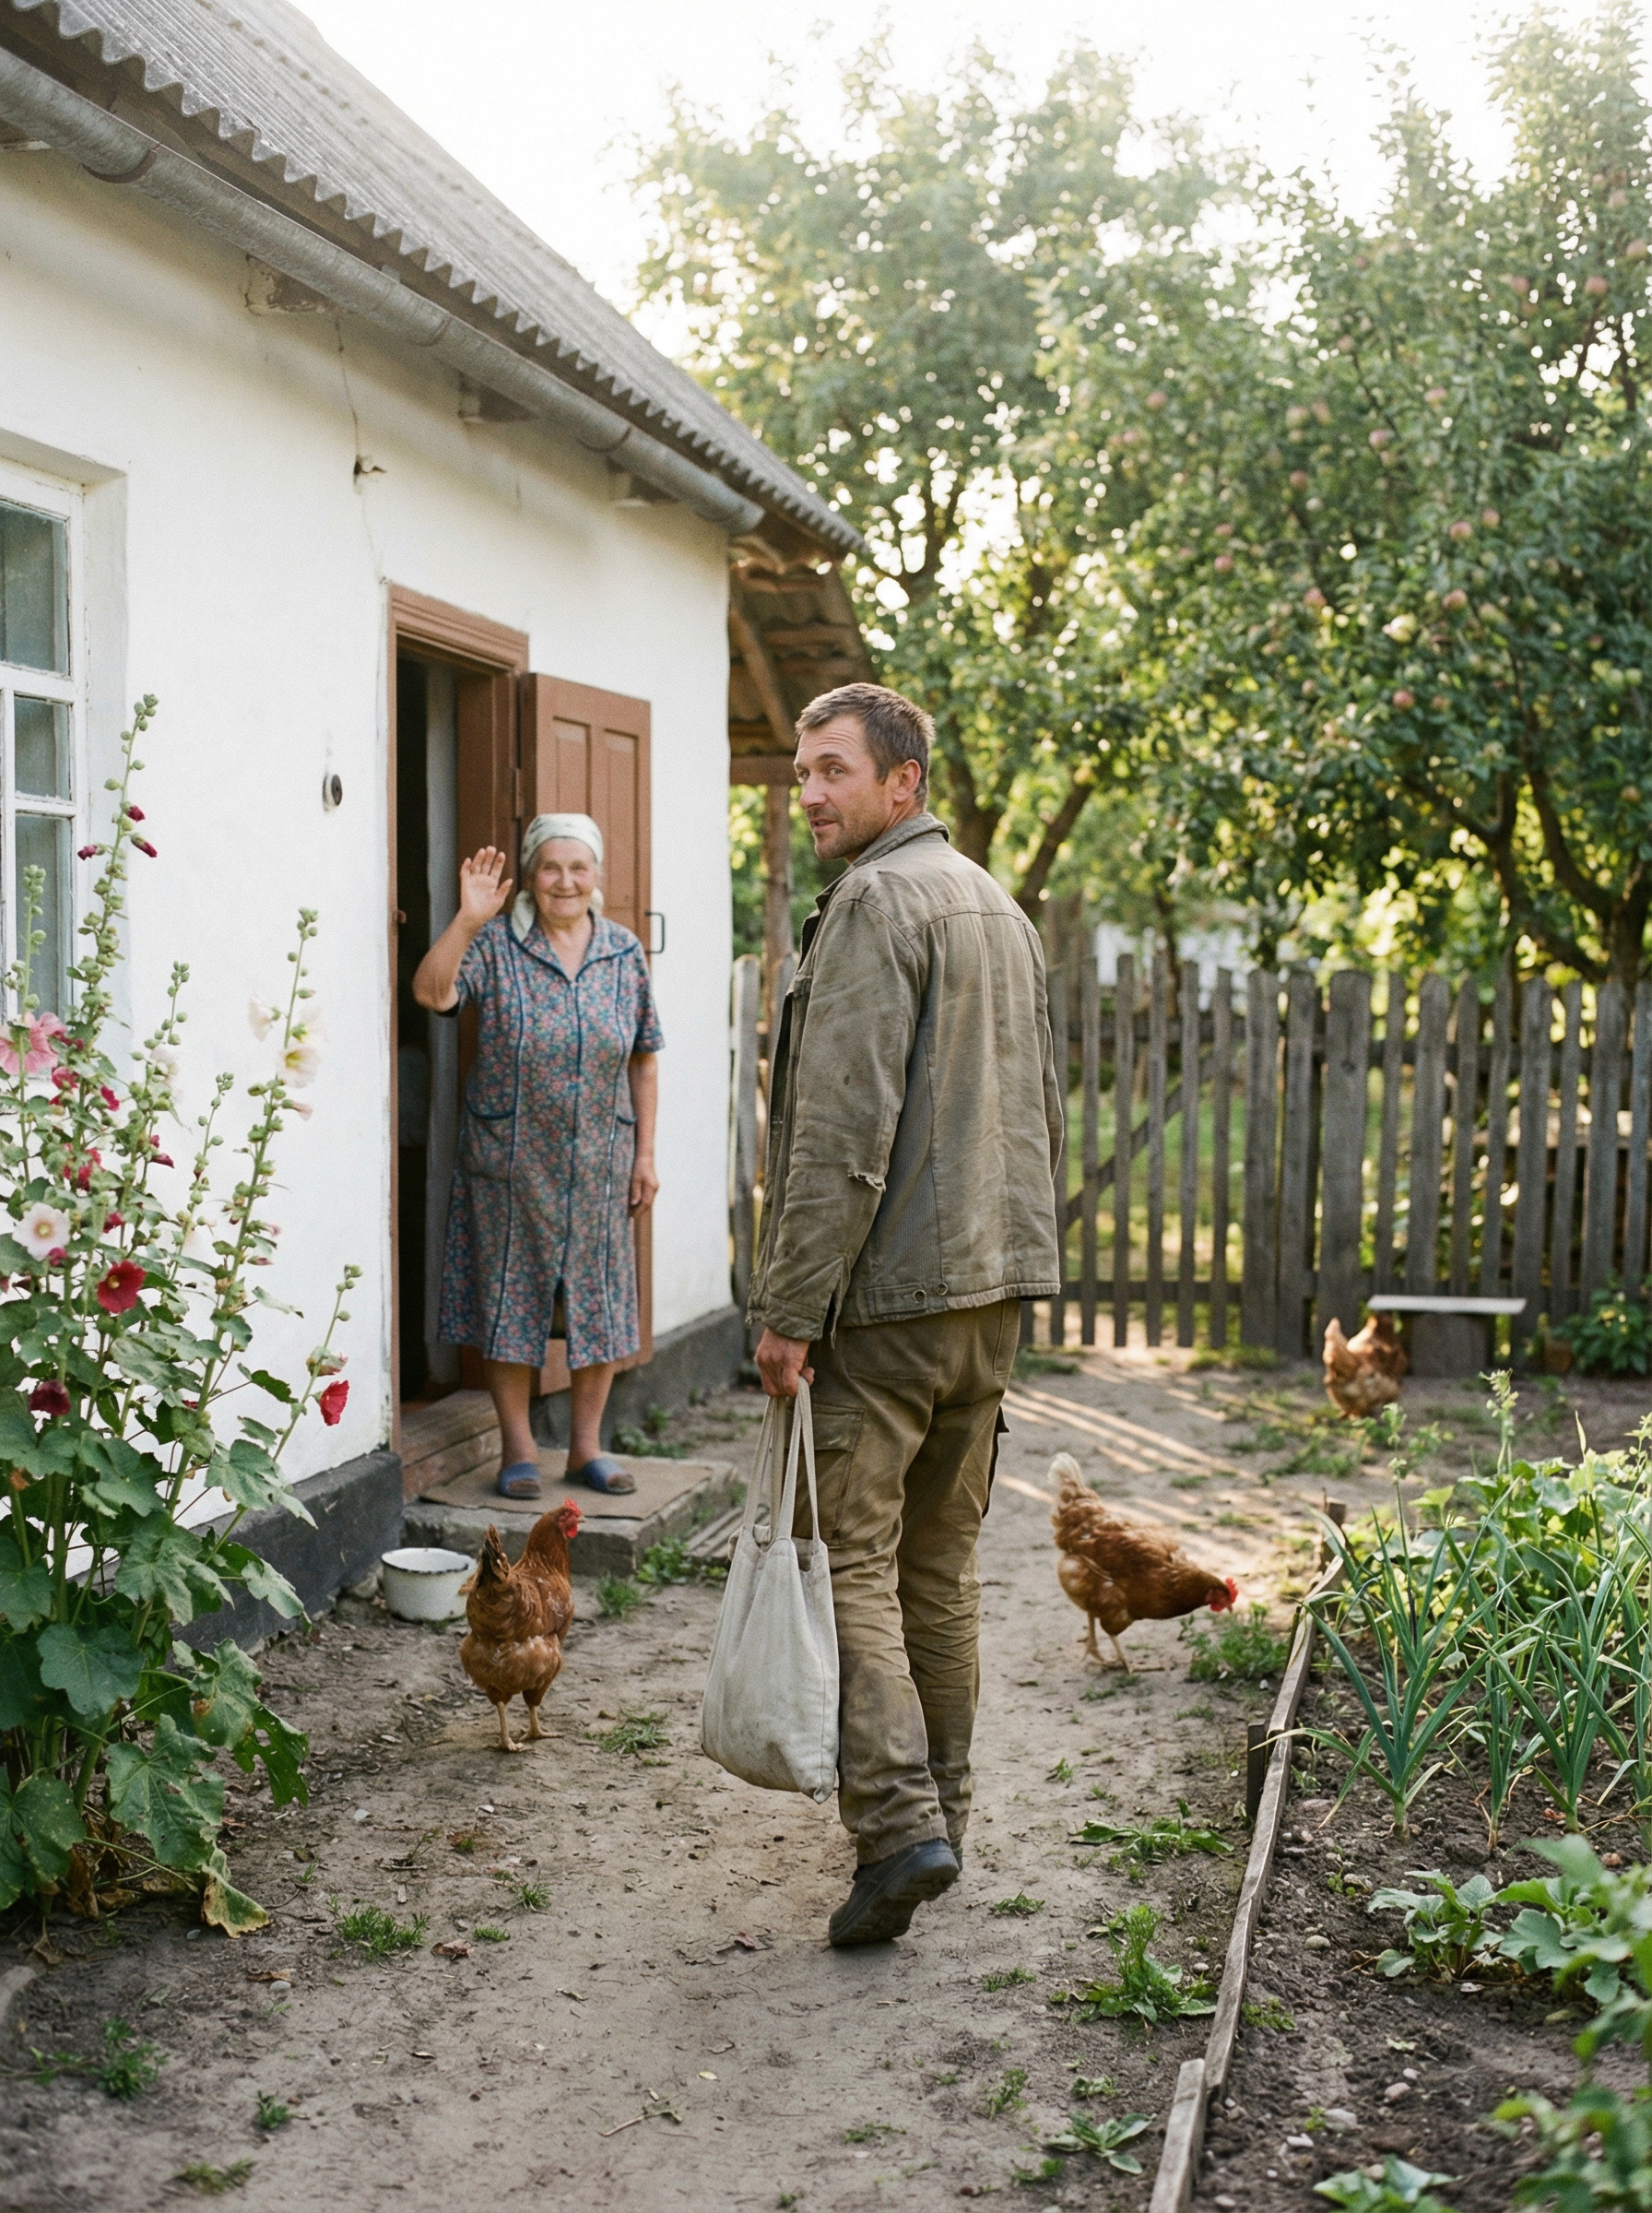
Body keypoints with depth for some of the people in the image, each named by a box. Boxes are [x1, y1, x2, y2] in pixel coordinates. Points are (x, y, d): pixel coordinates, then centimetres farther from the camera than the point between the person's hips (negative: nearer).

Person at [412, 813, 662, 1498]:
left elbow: (643, 1060, 7)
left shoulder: (624, 953, 4)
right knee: (510, 1302, 3)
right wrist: (467, 919, -32)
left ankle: (586, 1446, 19)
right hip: (510, 1163, -3)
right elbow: (431, 992, -21)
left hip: (599, 1165, 3)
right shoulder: (496, 943, -5)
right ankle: (517, 1448, 15)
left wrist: (644, 1153, 4)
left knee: (601, 1304, 6)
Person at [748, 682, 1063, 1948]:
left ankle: (899, 1824, -12)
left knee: (852, 1561, -5)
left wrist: (790, 1309, -17)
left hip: (888, 1290, -9)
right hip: (995, 1285, 9)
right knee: (943, 1565, 15)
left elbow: (845, 1131, -19)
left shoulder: (875, 903, -11)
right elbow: (1045, 1114, 22)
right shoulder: (1002, 908, 18)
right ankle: (942, 1818, 22)